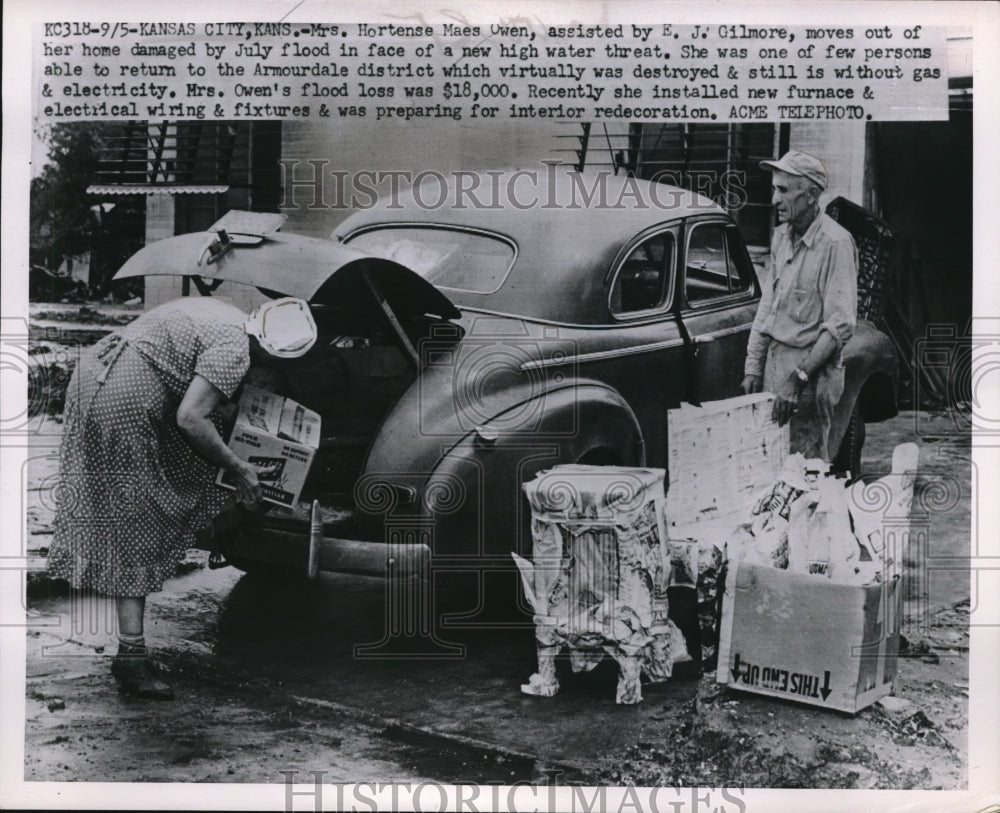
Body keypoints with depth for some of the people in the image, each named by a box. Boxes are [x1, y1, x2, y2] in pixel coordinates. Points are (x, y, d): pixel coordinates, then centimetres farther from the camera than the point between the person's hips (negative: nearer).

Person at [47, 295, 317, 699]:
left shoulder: (220, 311, 16)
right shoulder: (234, 348, -13)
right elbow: (190, 419, -19)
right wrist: (240, 469, -7)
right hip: (123, 399, -10)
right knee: (135, 530, -4)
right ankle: (131, 657, -1)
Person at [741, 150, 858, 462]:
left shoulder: (836, 243, -14)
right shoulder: (781, 236, 10)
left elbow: (841, 324, -18)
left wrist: (799, 376, -21)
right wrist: (753, 367, 7)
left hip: (813, 369, -7)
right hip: (774, 362, 7)